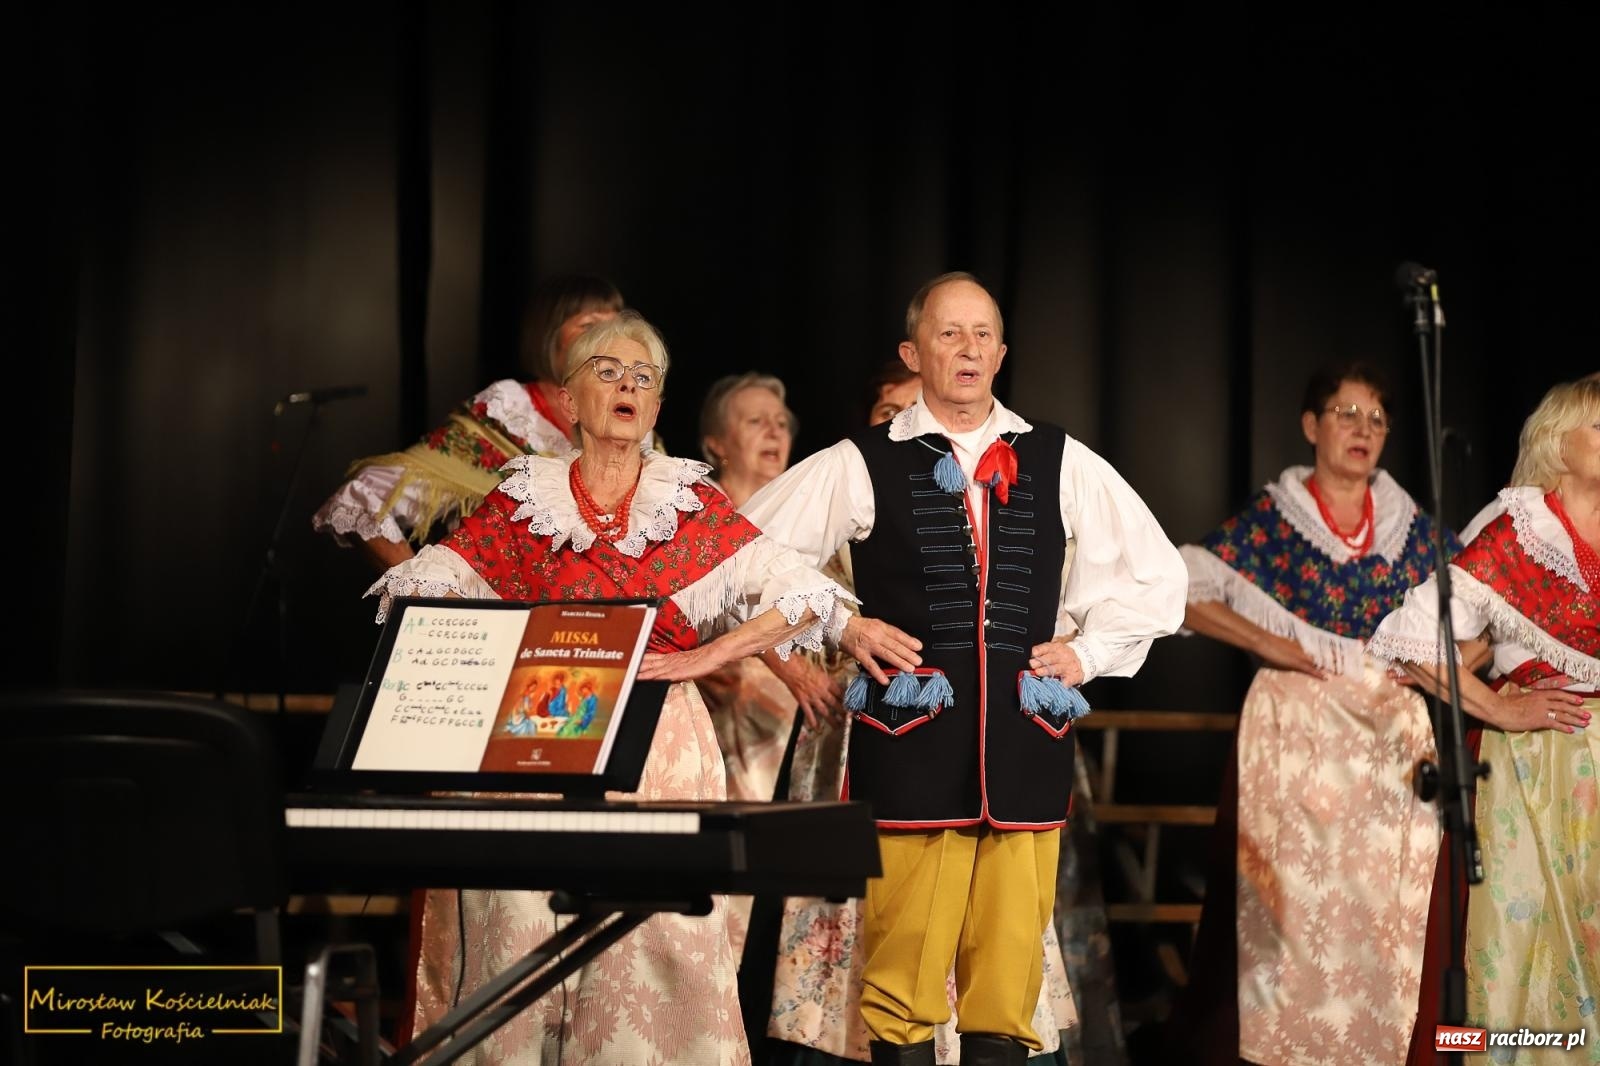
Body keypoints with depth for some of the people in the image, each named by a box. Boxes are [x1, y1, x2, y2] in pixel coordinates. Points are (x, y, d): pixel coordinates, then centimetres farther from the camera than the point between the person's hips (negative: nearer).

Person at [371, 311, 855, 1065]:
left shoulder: (691, 506, 6)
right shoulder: (525, 501, 8)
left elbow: (807, 596, 0)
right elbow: (420, 589, 6)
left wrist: (703, 658, -8)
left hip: (659, 746, 0)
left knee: (653, 933, -8)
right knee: (523, 927, -6)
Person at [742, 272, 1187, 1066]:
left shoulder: (1061, 464, 13)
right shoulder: (861, 466, 5)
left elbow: (1156, 575, 21)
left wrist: (1087, 652, 9)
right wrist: (842, 627, 1)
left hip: (1025, 743, 2)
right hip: (909, 738, -2)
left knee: (1011, 968, 1)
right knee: (902, 970, -4)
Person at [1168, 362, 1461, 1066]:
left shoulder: (1410, 525, 10)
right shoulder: (1272, 517, 1)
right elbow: (1179, 591, -4)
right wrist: (1265, 643, -10)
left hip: (1393, 736, 3)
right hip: (1297, 729, -3)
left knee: (1386, 905, 1)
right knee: (1294, 897, -5)